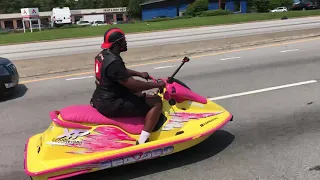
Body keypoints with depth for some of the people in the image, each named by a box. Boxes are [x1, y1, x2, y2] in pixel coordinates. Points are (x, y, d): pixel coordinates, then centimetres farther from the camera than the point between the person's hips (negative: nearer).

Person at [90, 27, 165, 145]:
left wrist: (139, 74, 14)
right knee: (156, 102, -10)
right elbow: (132, 85, -26)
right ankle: (142, 142, -13)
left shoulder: (103, 54, 6)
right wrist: (157, 84, -15)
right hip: (111, 105, -10)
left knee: (137, 92, 32)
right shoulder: (113, 62, -26)